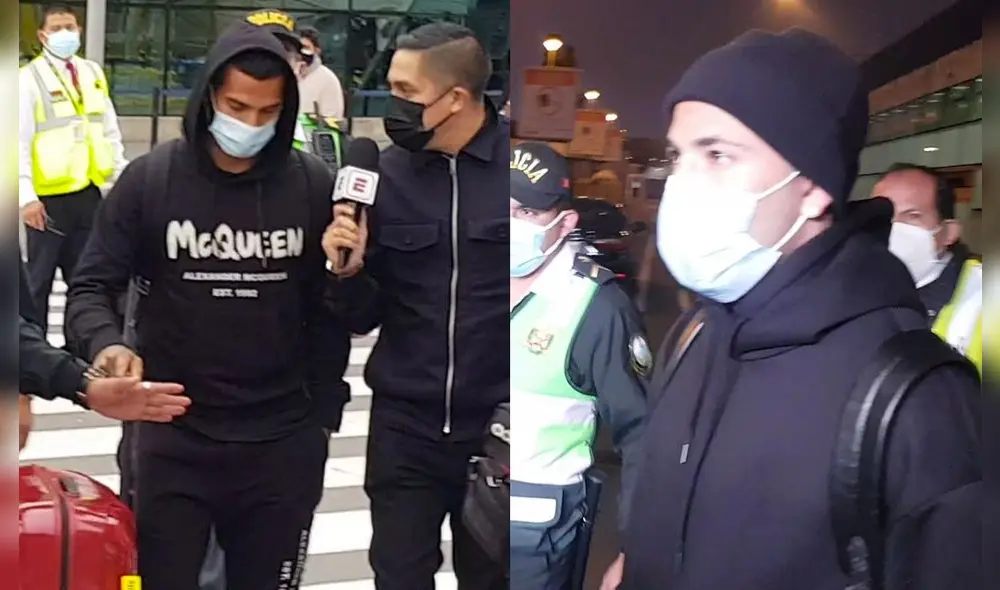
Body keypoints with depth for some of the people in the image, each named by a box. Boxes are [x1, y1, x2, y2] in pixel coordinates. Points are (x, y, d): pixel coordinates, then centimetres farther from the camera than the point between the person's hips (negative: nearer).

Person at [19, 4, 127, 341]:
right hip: (48, 198, -5)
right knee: (38, 280, 5)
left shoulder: (93, 74, 9)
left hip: (87, 193, 5)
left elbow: (111, 134, 14)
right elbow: (19, 142, -11)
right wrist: (27, 197, -19)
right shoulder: (29, 78, -7)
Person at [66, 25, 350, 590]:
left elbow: (330, 308, 3)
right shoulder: (150, 179, -6)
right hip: (173, 437, 0)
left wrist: (323, 412, 3)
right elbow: (93, 286, 0)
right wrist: (107, 343, -21)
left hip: (283, 442, 1)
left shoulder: (314, 186, -4)